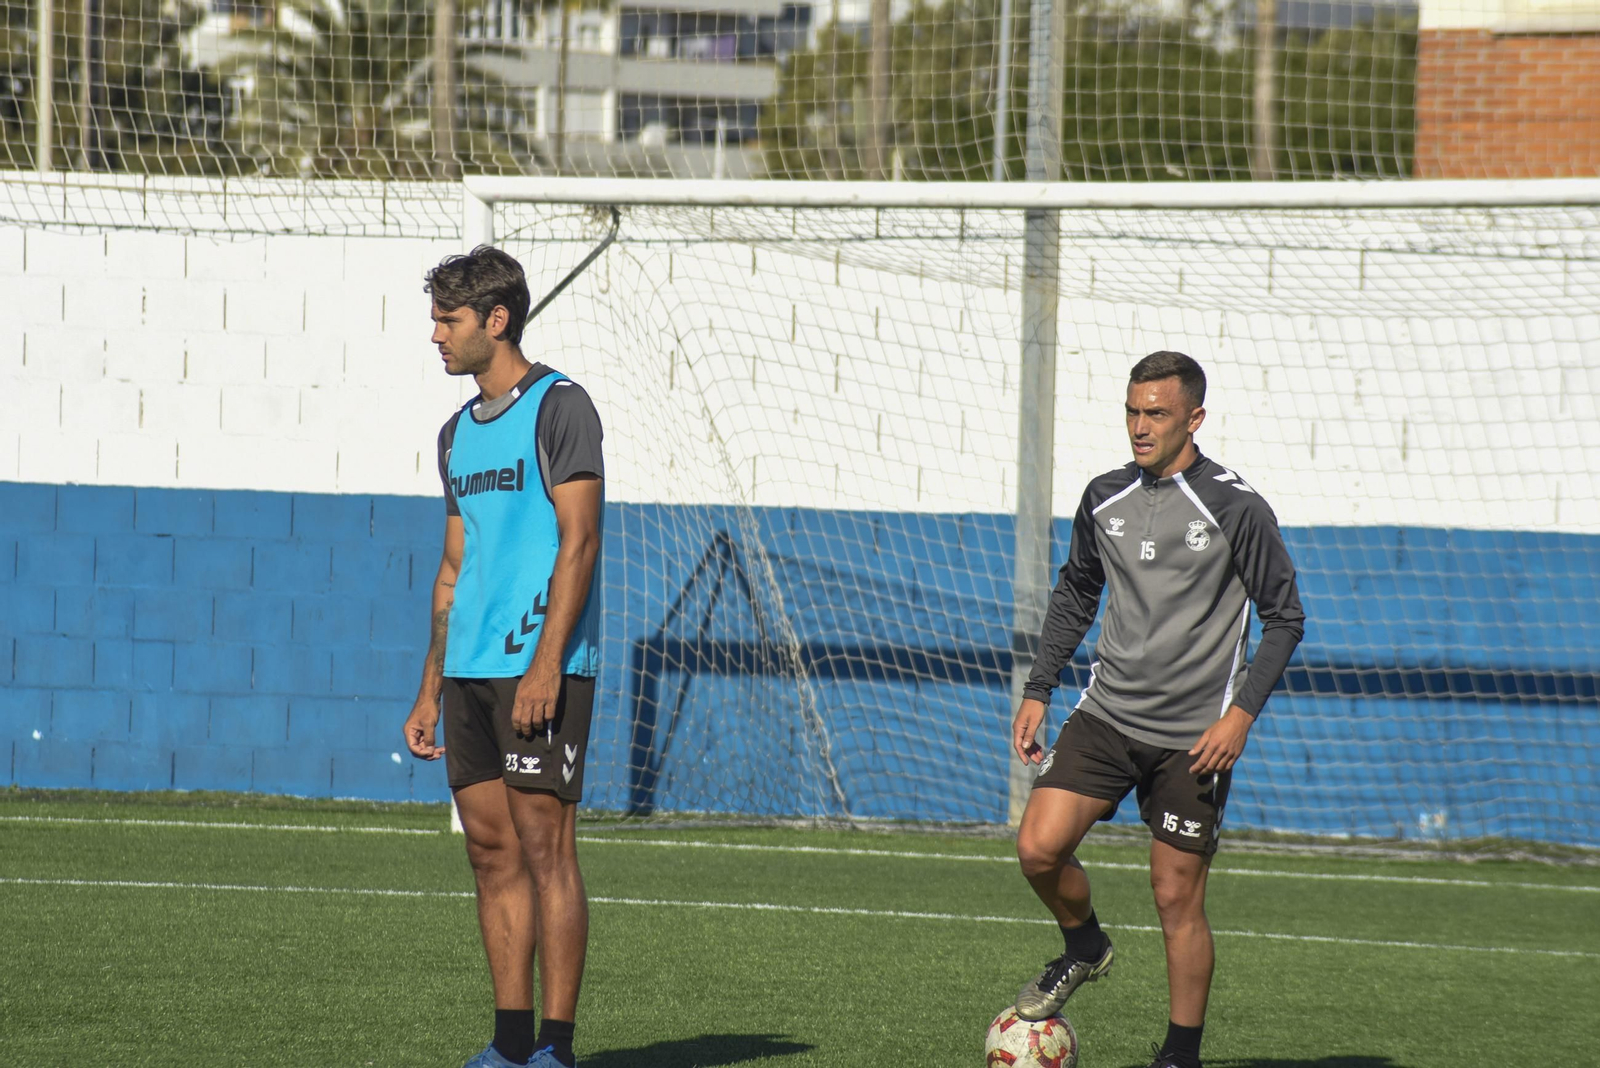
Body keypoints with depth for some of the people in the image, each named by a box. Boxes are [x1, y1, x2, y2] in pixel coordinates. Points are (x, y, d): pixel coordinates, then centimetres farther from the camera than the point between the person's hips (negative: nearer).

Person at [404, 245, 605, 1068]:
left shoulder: (559, 407, -5)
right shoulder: (458, 432, 19)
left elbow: (578, 542, -12)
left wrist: (545, 665, -19)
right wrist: (430, 690, 18)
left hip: (540, 667, -8)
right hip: (469, 670, 8)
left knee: (544, 849, -9)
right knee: (492, 853, 6)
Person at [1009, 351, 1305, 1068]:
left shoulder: (1235, 509, -10)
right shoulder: (1106, 498, 5)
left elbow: (1284, 617, -5)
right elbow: (1075, 593, 19)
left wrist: (1242, 714, -14)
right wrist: (1038, 691, 12)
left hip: (1192, 736, -4)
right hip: (1107, 714, 4)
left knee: (1177, 899, -1)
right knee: (1038, 847, -12)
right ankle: (1084, 948, 17)